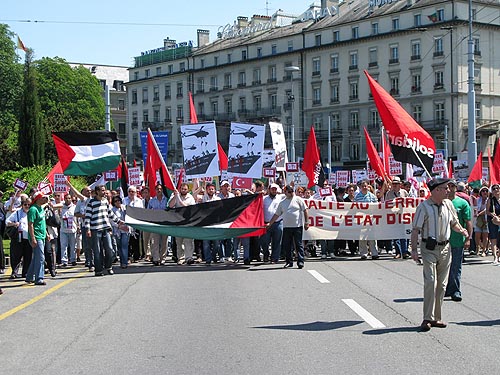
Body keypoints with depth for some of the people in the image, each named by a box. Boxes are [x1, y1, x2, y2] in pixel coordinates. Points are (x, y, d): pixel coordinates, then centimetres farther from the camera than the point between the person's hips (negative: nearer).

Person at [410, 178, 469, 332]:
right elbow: (415, 229, -10)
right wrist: (414, 250, -16)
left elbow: (454, 223, 22)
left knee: (442, 284, 8)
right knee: (430, 282, -14)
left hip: (445, 248, 6)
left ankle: (436, 317, 17)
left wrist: (461, 230, 1)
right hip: (429, 248, -6)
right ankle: (427, 319, -10)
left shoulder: (448, 204, 7)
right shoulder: (424, 207, -10)